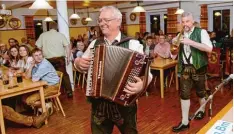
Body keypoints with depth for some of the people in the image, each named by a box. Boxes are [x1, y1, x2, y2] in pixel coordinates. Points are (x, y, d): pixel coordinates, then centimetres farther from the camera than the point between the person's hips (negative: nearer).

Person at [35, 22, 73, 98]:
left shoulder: (43, 35, 5)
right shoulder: (60, 35, 1)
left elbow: (38, 47, 4)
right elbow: (67, 46, -4)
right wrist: (68, 57, 2)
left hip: (48, 59, 1)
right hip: (60, 58, -1)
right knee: (64, 75, 8)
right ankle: (69, 92, 7)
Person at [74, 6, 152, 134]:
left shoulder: (133, 44, -10)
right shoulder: (95, 43, 4)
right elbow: (82, 65, 15)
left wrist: (142, 84, -36)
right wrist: (78, 62, -6)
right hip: (98, 103, 4)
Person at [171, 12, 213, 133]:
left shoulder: (201, 32, -7)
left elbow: (209, 48, -23)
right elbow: (174, 54, 10)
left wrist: (191, 42, -28)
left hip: (198, 67, -3)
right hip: (184, 68, 3)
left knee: (200, 91, 17)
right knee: (184, 94, 1)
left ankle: (202, 110, 45)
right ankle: (185, 122, 9)